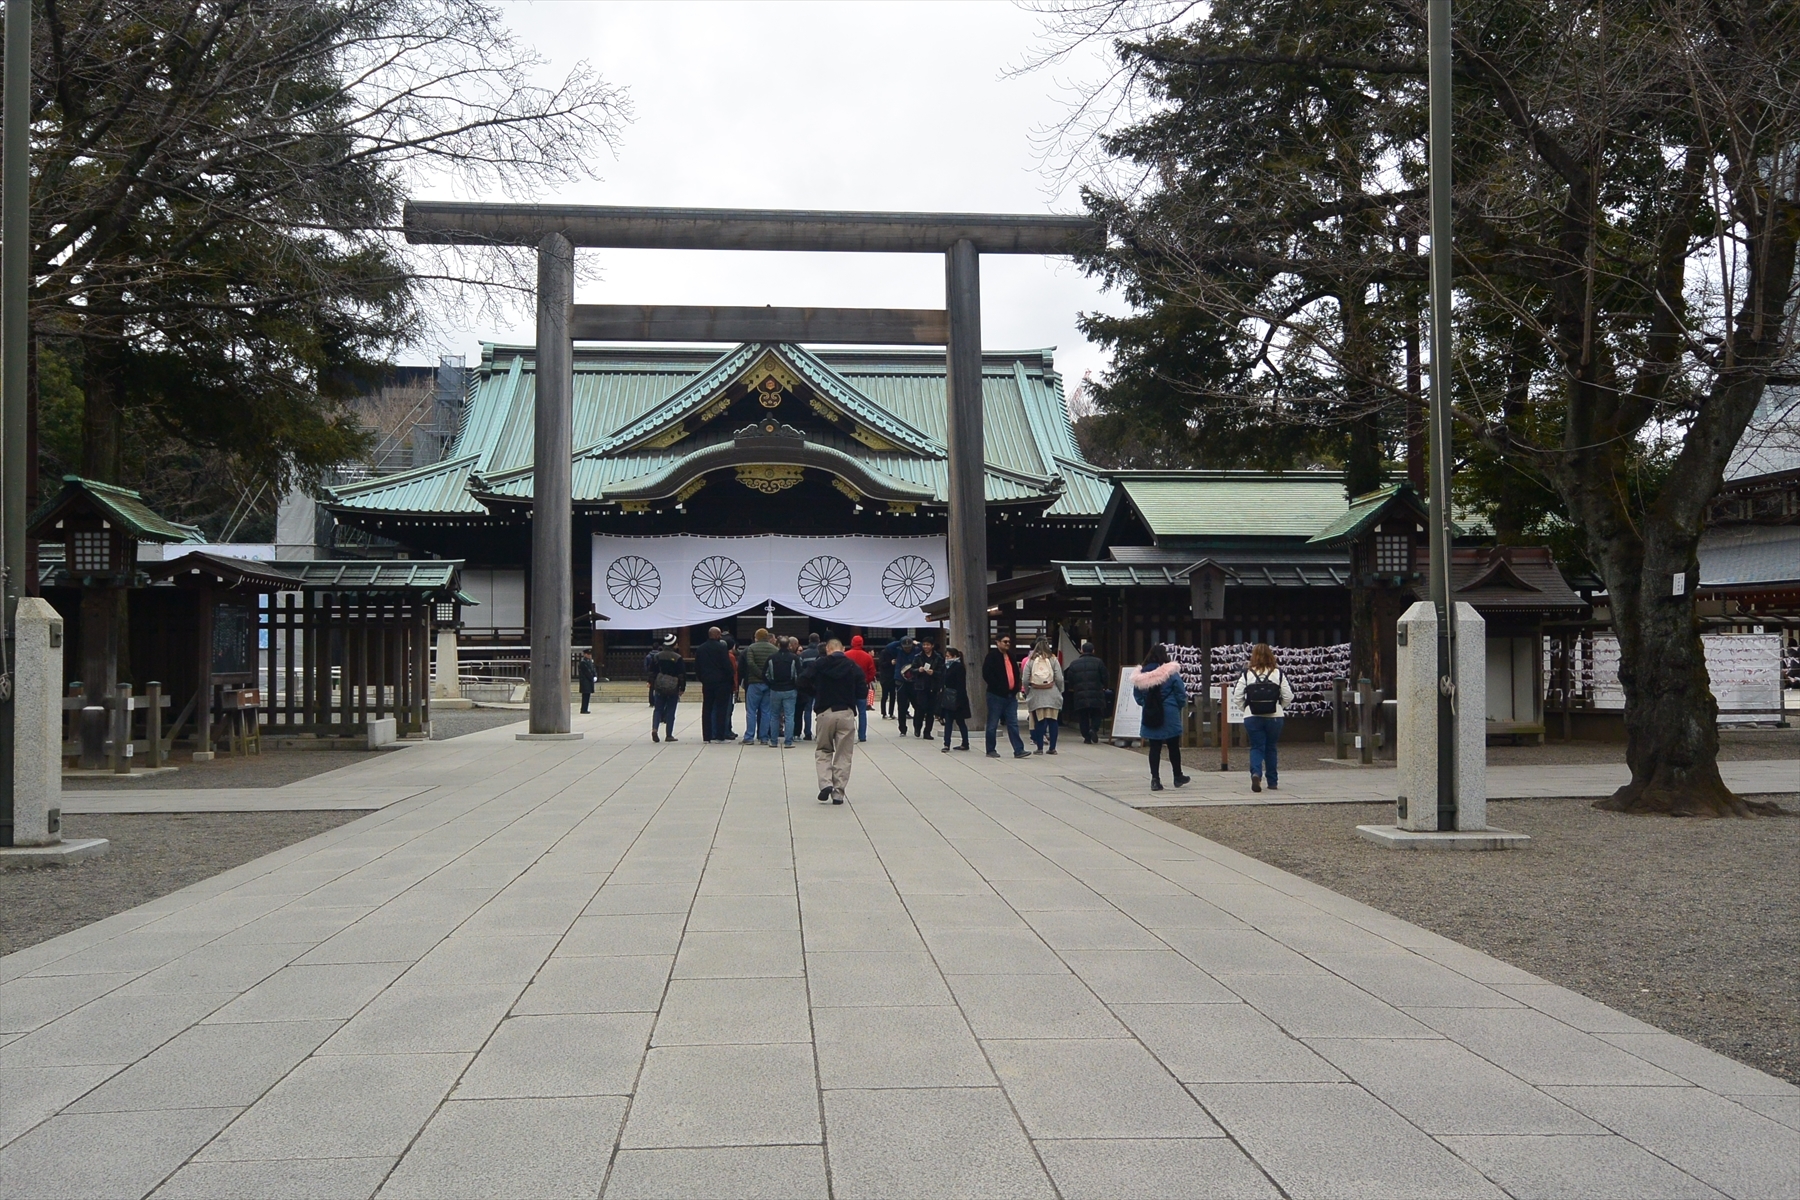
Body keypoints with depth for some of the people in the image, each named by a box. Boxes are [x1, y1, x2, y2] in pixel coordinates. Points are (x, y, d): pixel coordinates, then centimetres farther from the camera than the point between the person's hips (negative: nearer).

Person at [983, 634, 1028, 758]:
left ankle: (1018, 750, 2)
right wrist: (998, 687, -16)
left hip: (1011, 695, 7)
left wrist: (1016, 689, 10)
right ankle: (990, 750, 11)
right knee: (993, 724, 3)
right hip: (996, 695, -6)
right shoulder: (992, 656, -7)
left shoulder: (1010, 656, 15)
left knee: (1013, 724, 3)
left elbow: (1016, 673, 22)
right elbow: (987, 675, -15)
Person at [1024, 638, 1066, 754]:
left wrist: (1027, 694, 11)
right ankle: (1052, 748, 7)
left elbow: (1025, 680, -1)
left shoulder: (1030, 661, 2)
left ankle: (1040, 748, 4)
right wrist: (1059, 692, 11)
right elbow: (1059, 679, -2)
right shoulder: (1053, 660, 1)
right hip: (1052, 694, 0)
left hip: (1036, 695, 0)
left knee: (1038, 722, 4)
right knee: (1053, 721, 6)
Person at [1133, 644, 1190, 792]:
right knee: (1173, 746, 11)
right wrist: (1181, 706, 11)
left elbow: (1137, 696, 7)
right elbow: (1181, 693, -7)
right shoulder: (1171, 673, -11)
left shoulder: (1141, 674, 0)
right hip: (1170, 716, -3)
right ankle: (1178, 777, 23)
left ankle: (1155, 779, 2)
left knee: (1154, 748, 6)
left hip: (1150, 717, 3)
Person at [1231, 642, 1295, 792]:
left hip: (1252, 718, -1)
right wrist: (1281, 707, 15)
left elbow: (1237, 696, -6)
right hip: (1275, 717, 1)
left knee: (1256, 747, 5)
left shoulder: (1246, 675, -4)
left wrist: (1245, 709, 10)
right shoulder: (1278, 673, -2)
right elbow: (1288, 696, -3)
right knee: (1271, 748, 14)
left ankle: (1256, 773, -21)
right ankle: (1273, 782, 19)